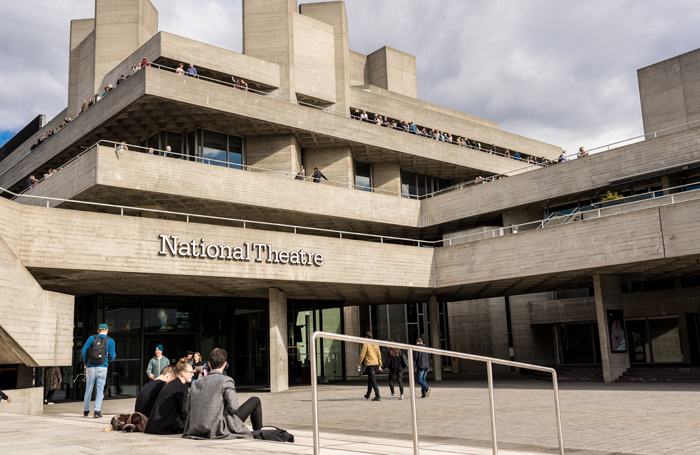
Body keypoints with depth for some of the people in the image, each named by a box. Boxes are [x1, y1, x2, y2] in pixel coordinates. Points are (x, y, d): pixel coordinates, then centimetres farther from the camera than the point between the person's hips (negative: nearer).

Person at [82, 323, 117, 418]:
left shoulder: (92, 338, 6)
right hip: (102, 367, -2)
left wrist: (85, 363, 13)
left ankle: (86, 410, 20)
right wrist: (109, 360, 22)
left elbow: (84, 350, 0)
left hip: (90, 367, 2)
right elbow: (112, 356, -1)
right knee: (100, 389, 3)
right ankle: (97, 410, -6)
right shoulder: (110, 341, 3)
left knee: (88, 389, 11)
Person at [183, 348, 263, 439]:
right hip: (219, 430, -6)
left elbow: (189, 409, 9)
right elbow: (233, 407, -17)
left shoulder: (196, 383, 7)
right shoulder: (226, 381, -9)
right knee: (255, 401, 10)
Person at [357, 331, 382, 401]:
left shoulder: (366, 344, -8)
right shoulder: (376, 345, 12)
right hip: (376, 364, 7)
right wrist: (380, 365, 20)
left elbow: (362, 355, -10)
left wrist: (359, 363, 3)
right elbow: (379, 355, 15)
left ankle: (378, 396, -12)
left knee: (373, 380, -7)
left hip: (369, 365, -7)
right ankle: (368, 395, 30)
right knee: (370, 380, 20)